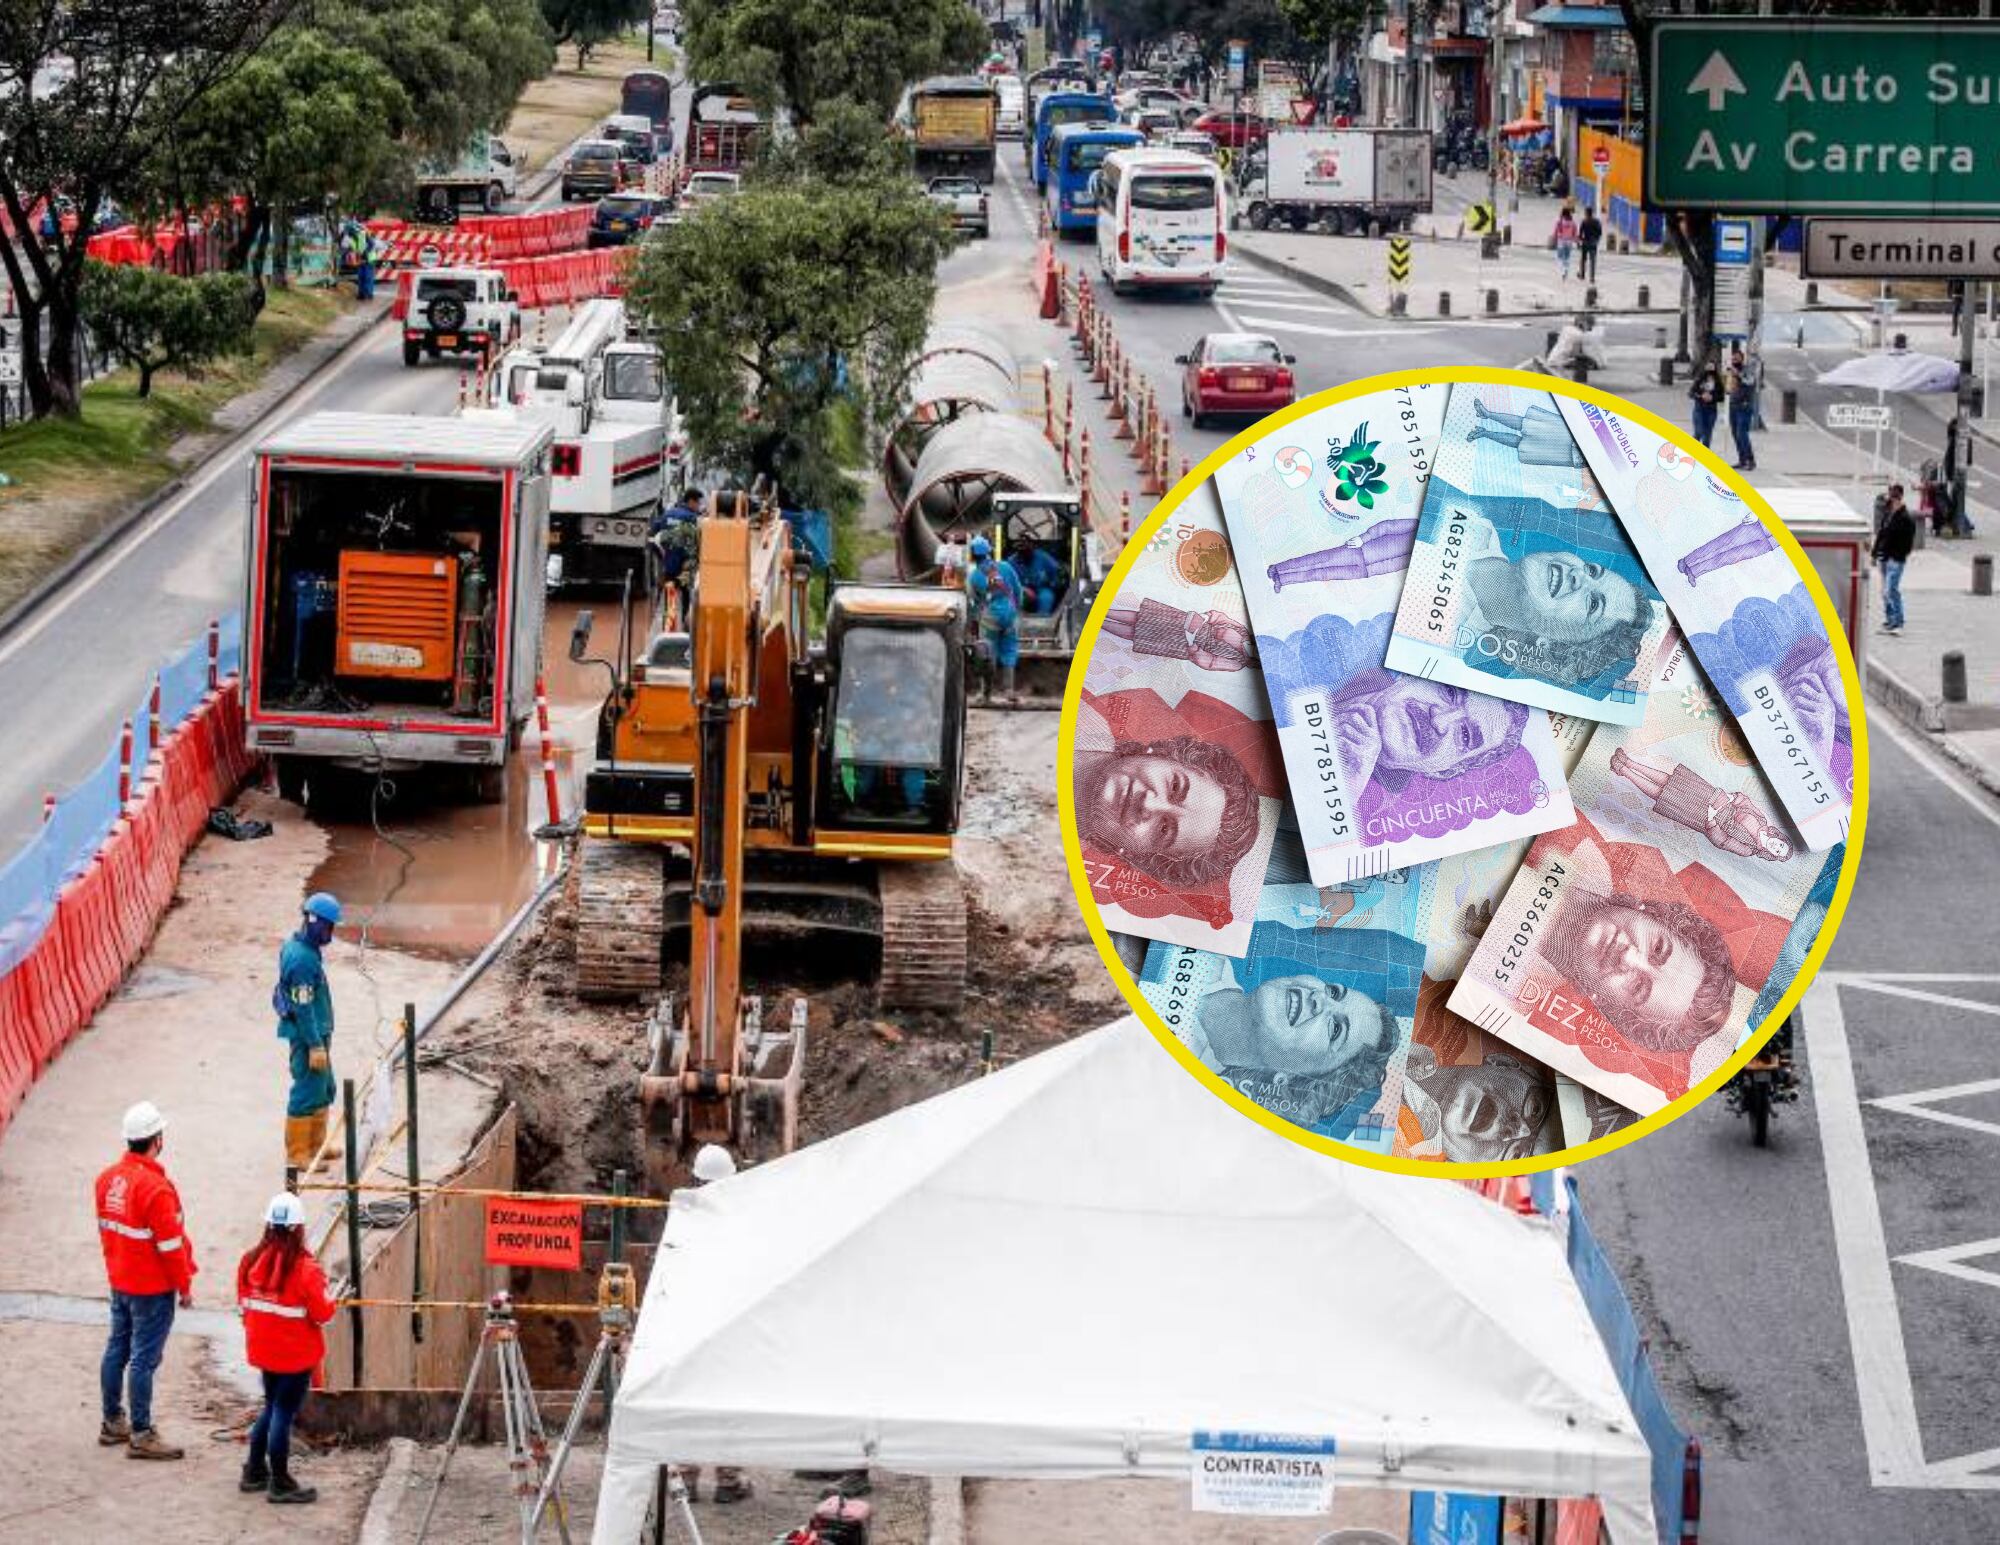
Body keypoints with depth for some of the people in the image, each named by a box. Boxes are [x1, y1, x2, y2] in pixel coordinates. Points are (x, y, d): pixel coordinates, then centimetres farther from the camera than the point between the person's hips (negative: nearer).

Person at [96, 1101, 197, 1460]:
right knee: (144, 1359, -3)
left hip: (119, 1281, 8)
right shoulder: (155, 1187, -24)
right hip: (153, 1288, -8)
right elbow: (170, 1244, -20)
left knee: (117, 1350, 17)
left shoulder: (108, 1179, 1)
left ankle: (113, 1422, 28)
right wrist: (185, 1287, -10)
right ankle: (141, 1435, 2)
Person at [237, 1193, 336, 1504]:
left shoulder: (250, 1261, -4)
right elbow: (321, 1313, -16)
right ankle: (280, 1484, 11)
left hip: (262, 1349, 6)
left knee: (271, 1407, 22)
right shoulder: (304, 1269, -21)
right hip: (296, 1355, -6)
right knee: (284, 1412, 3)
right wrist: (331, 1300, 5)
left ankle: (255, 1472, 29)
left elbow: (244, 1304, 7)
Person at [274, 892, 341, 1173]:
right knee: (308, 1093, -1)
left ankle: (316, 1143, 32)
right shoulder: (302, 959, -25)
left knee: (324, 1089, 20)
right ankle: (297, 1153, 8)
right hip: (307, 1036, -10)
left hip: (317, 1032, 10)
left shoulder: (297, 947, 7)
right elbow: (303, 1007, -24)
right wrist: (315, 1046, -21)